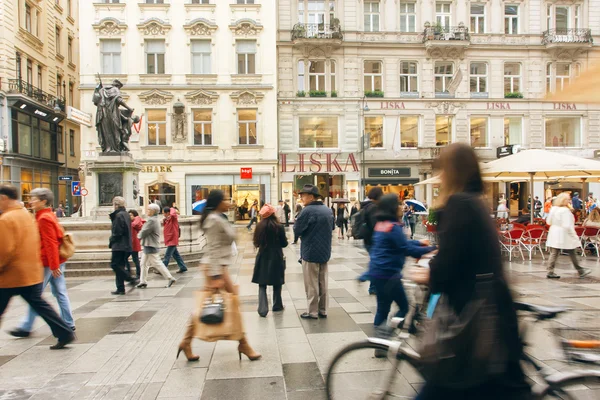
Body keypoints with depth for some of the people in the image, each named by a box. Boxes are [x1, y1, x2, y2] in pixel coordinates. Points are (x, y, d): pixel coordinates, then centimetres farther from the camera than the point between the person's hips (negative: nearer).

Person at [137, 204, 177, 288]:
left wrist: (139, 235, 1)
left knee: (157, 263, -7)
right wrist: (140, 235, 3)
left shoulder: (152, 221, -19)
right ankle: (143, 282, 21)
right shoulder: (154, 220, 15)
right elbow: (144, 230, 20)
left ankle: (170, 278, -5)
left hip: (151, 246, -11)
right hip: (148, 245, 11)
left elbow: (144, 232, -18)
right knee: (144, 263, 15)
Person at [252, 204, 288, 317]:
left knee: (262, 284, 7)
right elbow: (284, 243, -3)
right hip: (276, 257, -1)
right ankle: (277, 306, 26)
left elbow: (256, 243, 2)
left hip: (263, 258, 1)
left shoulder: (259, 226, -7)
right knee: (277, 283, 15)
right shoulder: (279, 226, -12)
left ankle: (262, 309, -4)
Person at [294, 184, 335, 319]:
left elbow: (297, 230, -16)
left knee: (311, 285, 2)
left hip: (310, 252, -7)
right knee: (322, 283, 14)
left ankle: (312, 312, 10)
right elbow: (332, 227, 21)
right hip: (324, 252, 7)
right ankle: (323, 310, 21)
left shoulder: (307, 211, -17)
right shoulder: (328, 210, 7)